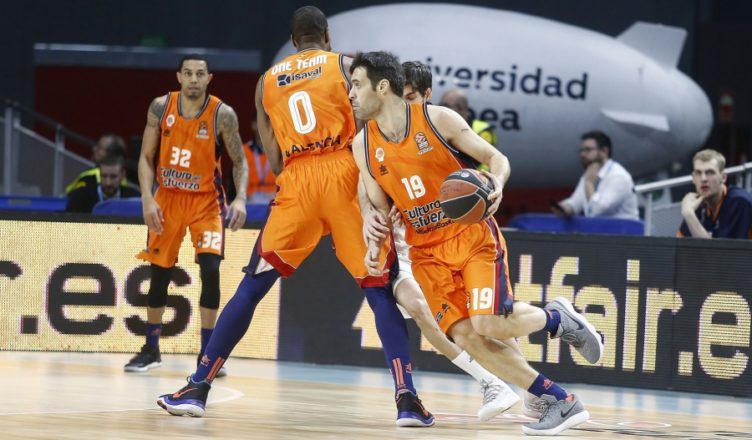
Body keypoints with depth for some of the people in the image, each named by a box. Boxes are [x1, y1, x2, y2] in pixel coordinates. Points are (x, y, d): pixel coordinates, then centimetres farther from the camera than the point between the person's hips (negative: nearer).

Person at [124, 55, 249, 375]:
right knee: (159, 273, 6)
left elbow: (239, 162, -7)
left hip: (206, 201, -2)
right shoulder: (161, 108, -9)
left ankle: (207, 353, -8)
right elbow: (146, 158, -3)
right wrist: (148, 199, -15)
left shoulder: (222, 115, -15)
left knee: (210, 268, -17)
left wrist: (240, 199, -23)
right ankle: (151, 350, 21)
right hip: (167, 199, 2)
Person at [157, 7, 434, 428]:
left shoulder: (267, 80, 19)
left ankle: (198, 387, 5)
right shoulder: (345, 65, 9)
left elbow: (273, 158, 17)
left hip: (296, 182, 2)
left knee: (252, 286, 9)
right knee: (378, 289, 1)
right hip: (343, 173, -2)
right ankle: (407, 398, -12)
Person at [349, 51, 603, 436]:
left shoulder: (438, 120, -10)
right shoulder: (363, 146, 2)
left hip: (473, 235, -4)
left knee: (488, 324, -22)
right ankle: (560, 402, -4)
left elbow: (496, 158, -4)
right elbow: (380, 208, 10)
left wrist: (496, 185, -26)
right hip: (427, 252, 4)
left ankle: (557, 318, 12)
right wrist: (375, 244, -10)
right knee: (464, 336, -12)